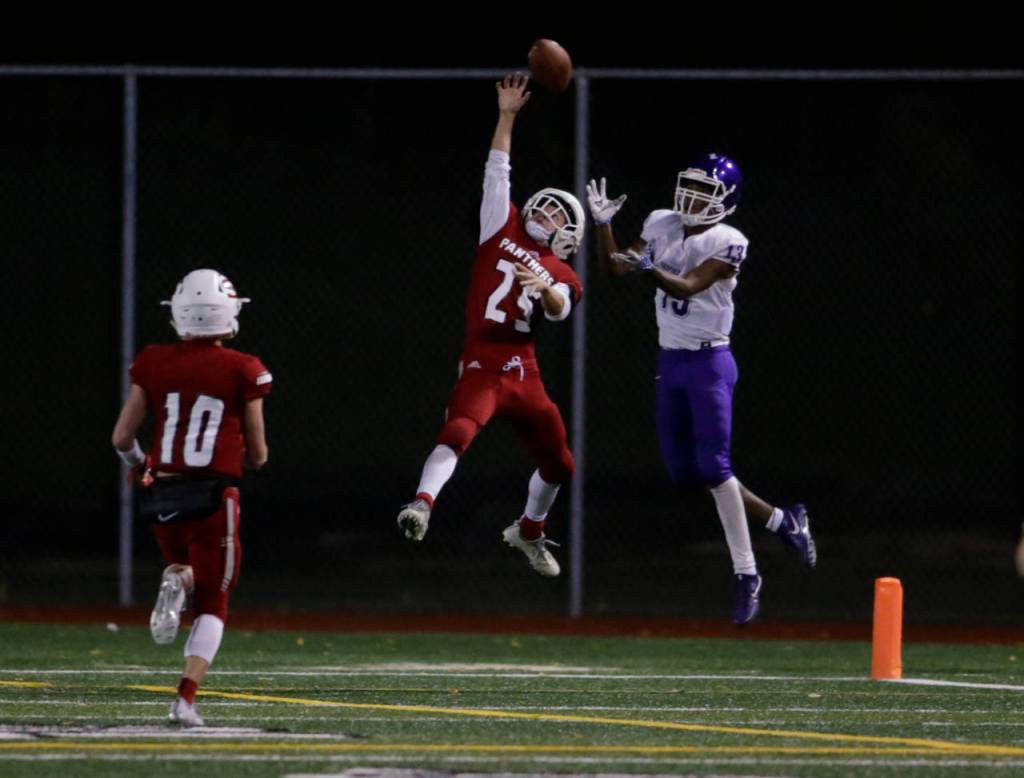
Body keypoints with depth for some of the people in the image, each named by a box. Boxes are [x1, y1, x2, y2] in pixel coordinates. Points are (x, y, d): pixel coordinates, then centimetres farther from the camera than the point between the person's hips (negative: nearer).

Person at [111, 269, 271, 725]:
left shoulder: (153, 363, 2)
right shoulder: (243, 372, -6)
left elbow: (121, 437, 5)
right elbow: (257, 456, 1)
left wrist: (139, 466, 26)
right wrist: (254, 453, 24)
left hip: (161, 494, 3)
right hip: (213, 496, -3)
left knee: (189, 572, 29)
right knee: (213, 605, 7)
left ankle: (176, 582, -7)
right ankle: (186, 697, -10)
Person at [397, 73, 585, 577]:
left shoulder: (560, 275, 11)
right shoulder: (504, 230, 12)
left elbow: (560, 309, -10)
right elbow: (497, 173, 10)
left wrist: (543, 286, -31)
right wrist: (507, 117, 7)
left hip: (524, 371, 4)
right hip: (482, 364, -4)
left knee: (558, 462, 15)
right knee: (459, 430, -31)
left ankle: (528, 532, 40)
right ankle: (422, 505, -47)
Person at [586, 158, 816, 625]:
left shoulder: (728, 244, -13)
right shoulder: (663, 226, 6)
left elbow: (688, 287, -25)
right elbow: (615, 267, 8)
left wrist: (649, 269, -42)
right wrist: (603, 223, -6)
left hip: (709, 363, -7)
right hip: (670, 361, 7)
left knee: (713, 466, -12)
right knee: (684, 471, 8)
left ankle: (746, 573, -7)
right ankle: (782, 521, 22)